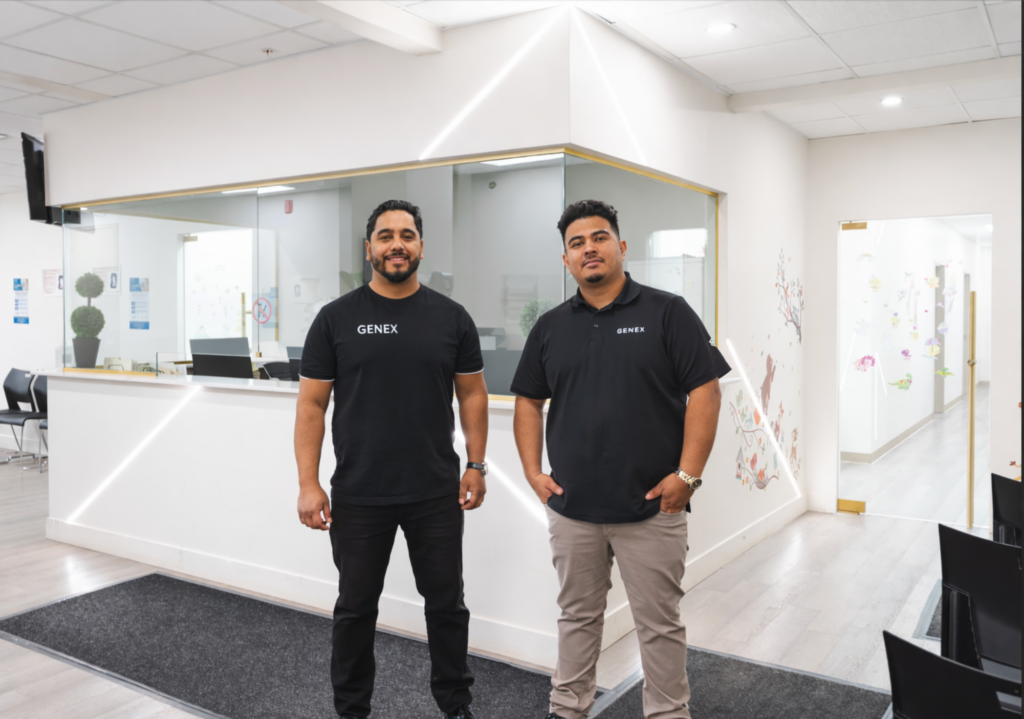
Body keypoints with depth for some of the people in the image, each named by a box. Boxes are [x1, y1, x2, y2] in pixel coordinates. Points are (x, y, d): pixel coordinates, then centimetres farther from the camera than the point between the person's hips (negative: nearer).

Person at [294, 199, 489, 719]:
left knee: (446, 603, 13)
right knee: (356, 607, 14)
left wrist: (476, 467, 1)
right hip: (358, 498, 0)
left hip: (437, 494, 1)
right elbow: (311, 405, -2)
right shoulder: (336, 318, -2)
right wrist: (308, 484, -7)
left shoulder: (451, 318, 1)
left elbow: (472, 394, 6)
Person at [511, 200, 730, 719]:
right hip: (570, 506, 4)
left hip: (652, 506, -3)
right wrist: (533, 471, 3)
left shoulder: (667, 312, -4)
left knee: (659, 622, 9)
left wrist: (688, 474, -13)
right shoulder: (550, 326, 8)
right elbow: (528, 401, 13)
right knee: (577, 616, 18)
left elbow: (705, 393, -8)